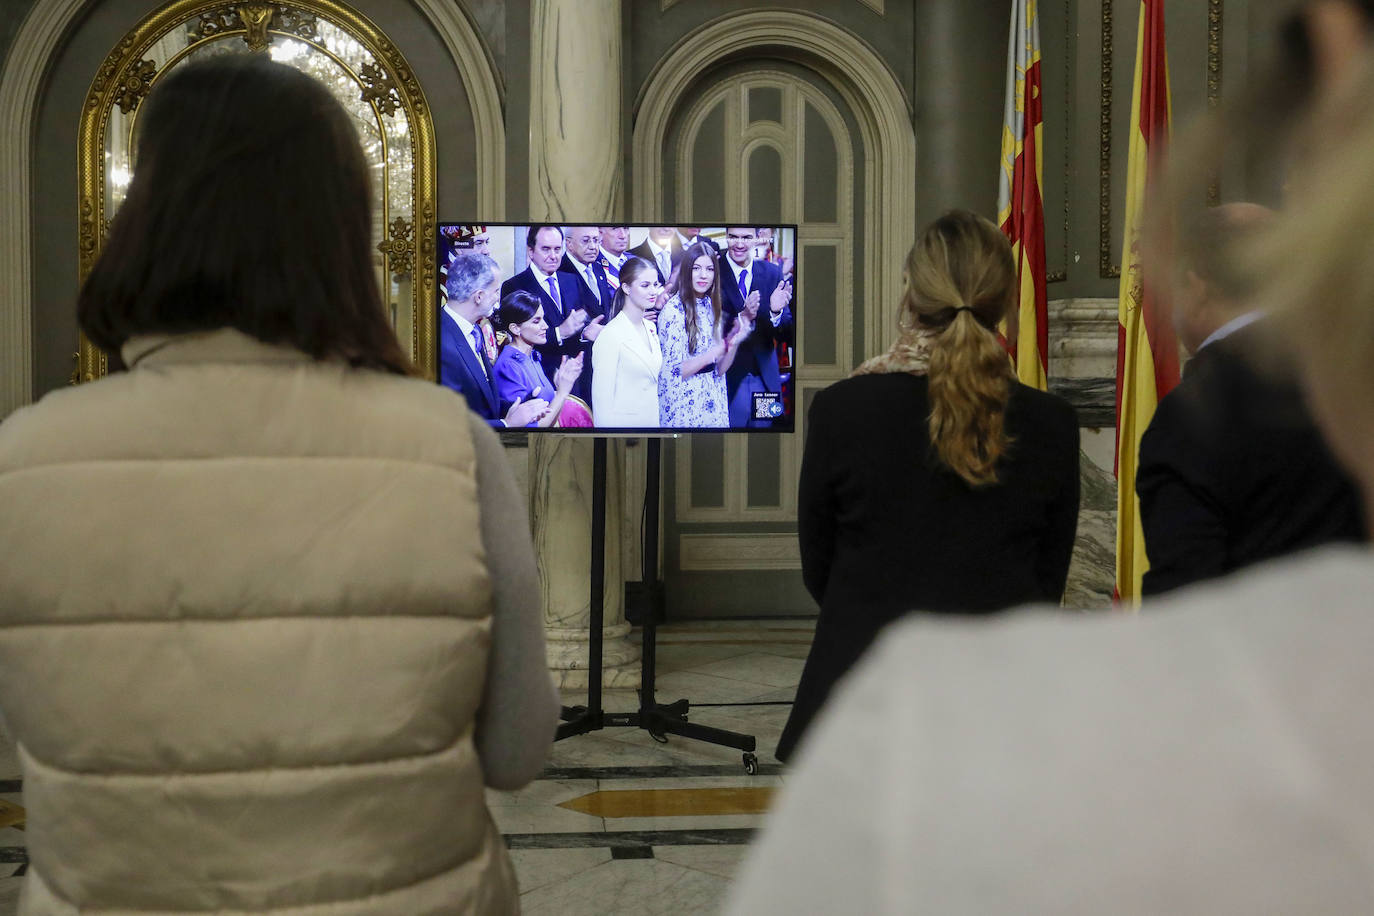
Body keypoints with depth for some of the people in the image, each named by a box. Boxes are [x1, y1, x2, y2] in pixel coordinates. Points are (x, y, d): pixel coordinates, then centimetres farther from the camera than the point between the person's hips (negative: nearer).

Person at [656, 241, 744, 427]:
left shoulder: (712, 307, 5)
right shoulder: (673, 310, -15)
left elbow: (719, 370, 6)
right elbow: (673, 373, -19)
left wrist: (734, 343, -12)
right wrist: (719, 349, -21)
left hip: (712, 401, 6)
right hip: (683, 403, -6)